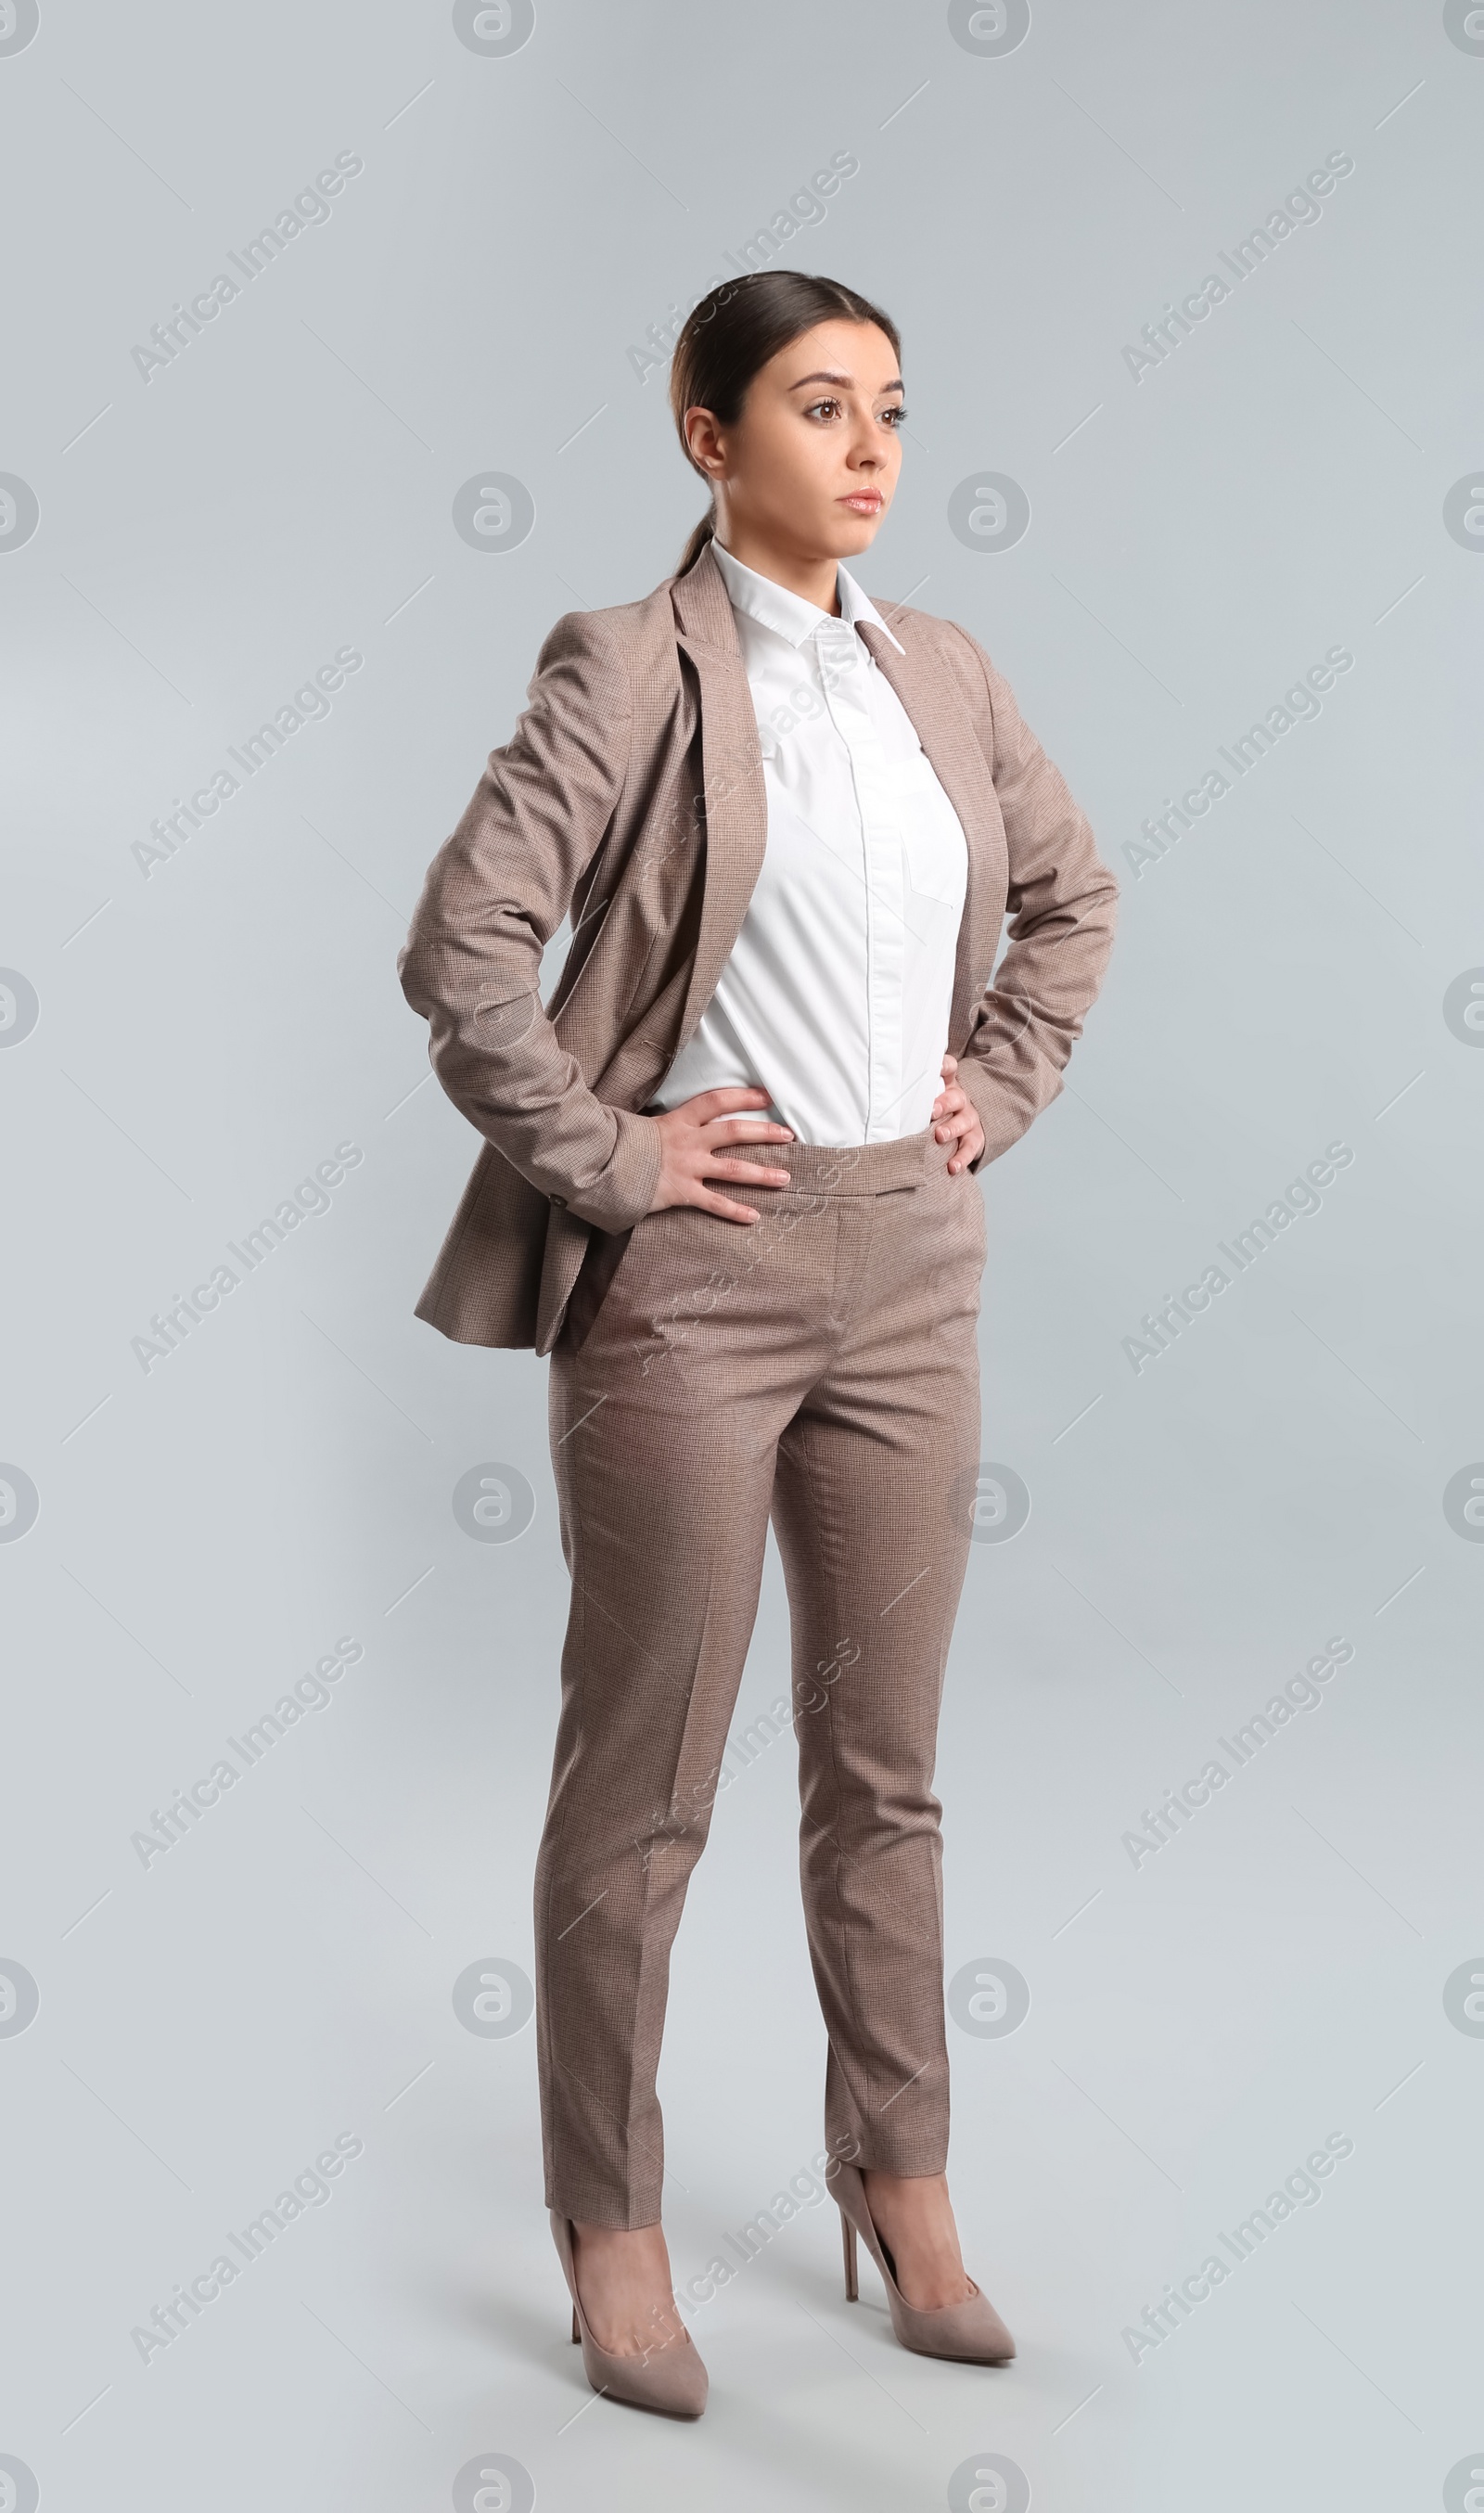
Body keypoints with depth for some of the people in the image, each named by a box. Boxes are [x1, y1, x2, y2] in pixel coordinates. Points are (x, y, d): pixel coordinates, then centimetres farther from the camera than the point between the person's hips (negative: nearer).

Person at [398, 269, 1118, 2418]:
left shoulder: (943, 672, 9)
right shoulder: (633, 668, -8)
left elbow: (1069, 888, 22)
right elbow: (462, 946, -15)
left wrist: (1005, 1088, 11)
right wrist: (598, 1155, -13)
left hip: (910, 1259, 6)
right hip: (694, 1271, -5)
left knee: (885, 1758, 15)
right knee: (646, 1774, 5)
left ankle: (900, 2182, 31)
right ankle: (611, 2225, 21)